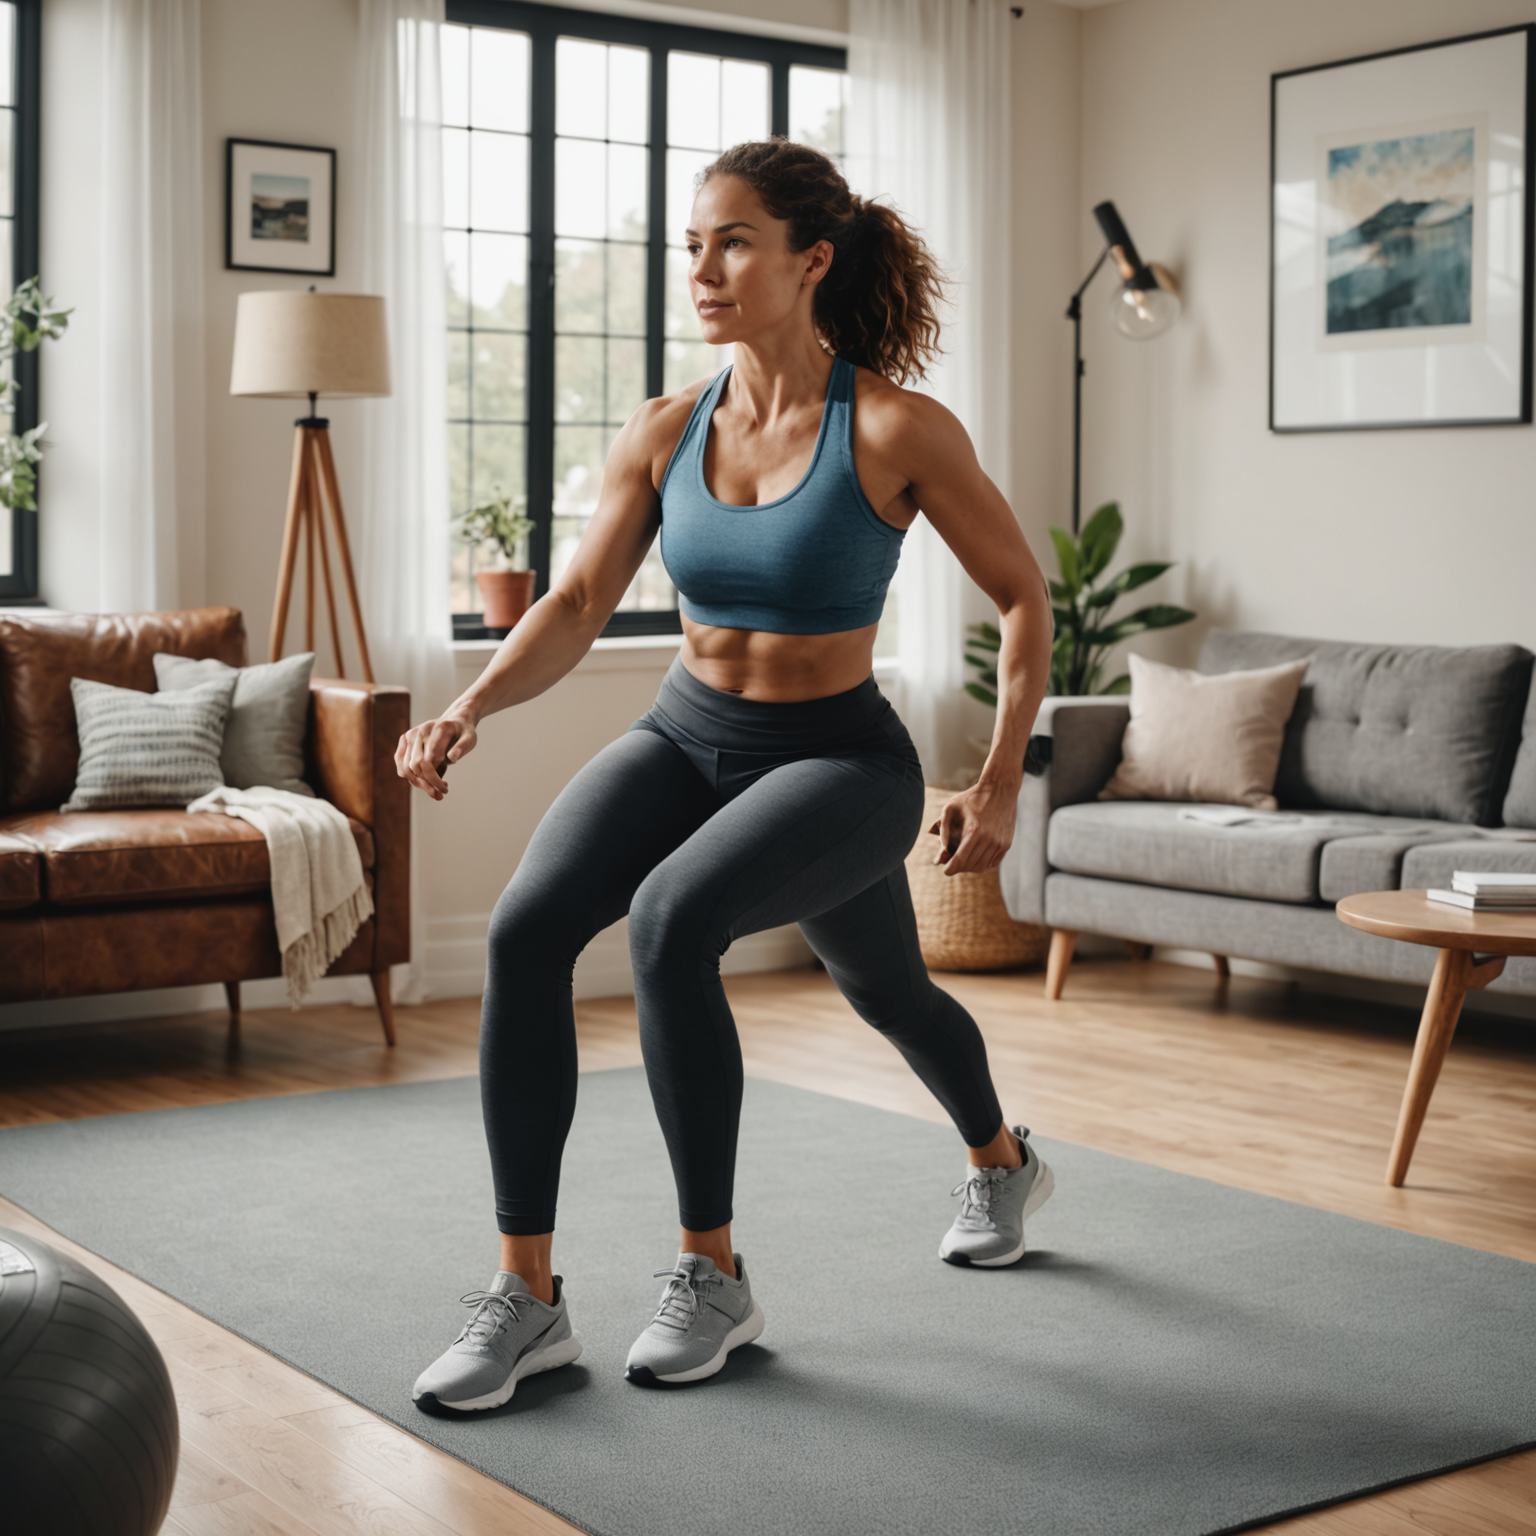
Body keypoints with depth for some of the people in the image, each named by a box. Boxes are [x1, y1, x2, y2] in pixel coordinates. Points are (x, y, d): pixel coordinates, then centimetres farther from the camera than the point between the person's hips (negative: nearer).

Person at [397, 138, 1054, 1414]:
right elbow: (578, 605, -2)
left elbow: (1026, 599, -7)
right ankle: (527, 1297, -11)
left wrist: (1001, 782, -8)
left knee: (668, 918, -31)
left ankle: (714, 1277, -9)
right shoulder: (665, 434, -2)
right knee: (525, 928, -21)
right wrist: (471, 709, -20)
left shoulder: (897, 430, -16)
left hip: (838, 758, -4)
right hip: (686, 736, 5)